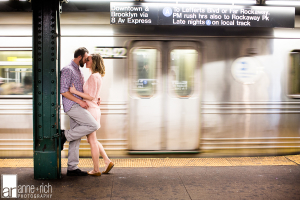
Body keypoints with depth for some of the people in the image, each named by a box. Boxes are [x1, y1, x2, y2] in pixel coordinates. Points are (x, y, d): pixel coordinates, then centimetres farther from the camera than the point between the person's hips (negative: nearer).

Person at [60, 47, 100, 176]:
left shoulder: (78, 71, 22)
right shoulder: (67, 70, -8)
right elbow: (63, 91, -15)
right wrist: (79, 101, -18)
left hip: (77, 107, 9)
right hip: (72, 106, -9)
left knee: (76, 139, 7)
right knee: (93, 126, -17)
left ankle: (72, 168, 11)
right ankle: (65, 135, -4)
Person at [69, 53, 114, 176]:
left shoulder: (93, 77, -16)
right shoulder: (98, 76, 13)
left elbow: (91, 97, -20)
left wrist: (75, 91, -16)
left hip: (90, 111, -9)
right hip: (93, 110, 9)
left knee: (92, 141, 0)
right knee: (92, 140, 18)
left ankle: (96, 170, 11)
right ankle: (107, 162, 20)